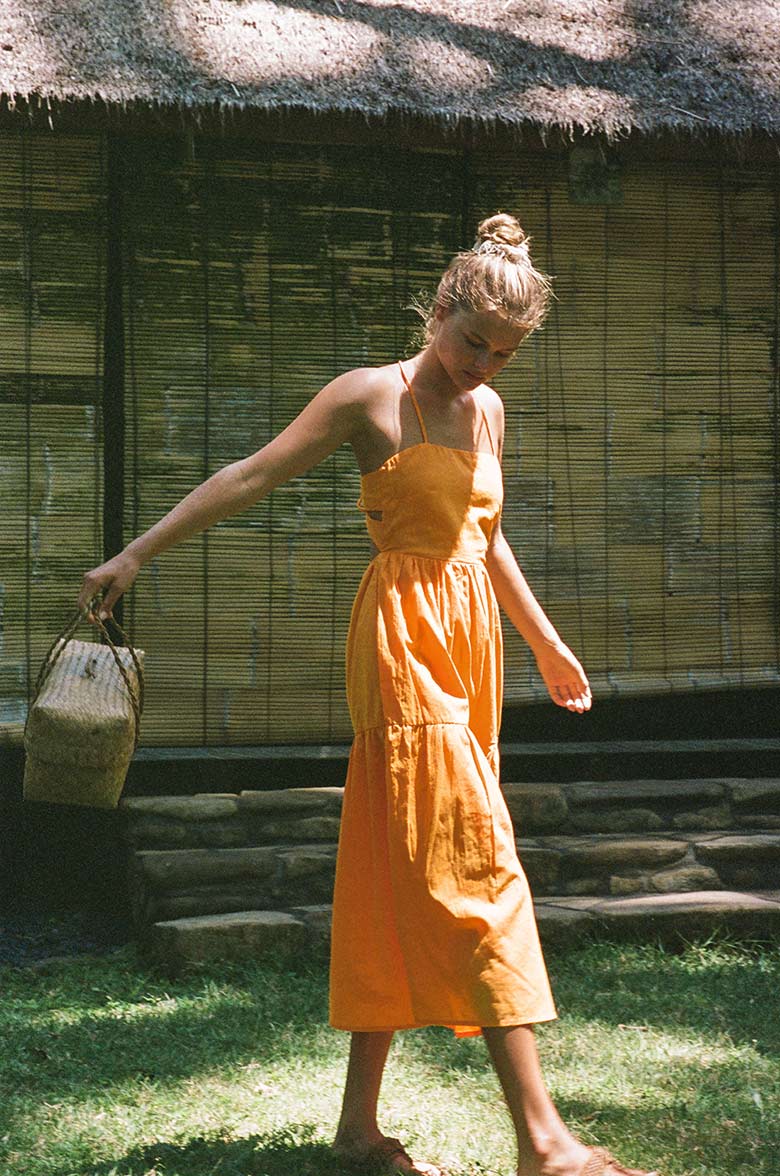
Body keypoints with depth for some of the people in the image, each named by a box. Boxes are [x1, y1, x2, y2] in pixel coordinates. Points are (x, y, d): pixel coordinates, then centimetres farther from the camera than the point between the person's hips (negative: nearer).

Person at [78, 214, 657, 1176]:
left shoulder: (486, 409, 16)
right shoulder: (371, 396, -4)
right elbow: (252, 477, -6)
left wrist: (546, 645, 33)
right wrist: (137, 553, -11)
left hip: (469, 644, 7)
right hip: (404, 638, -7)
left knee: (398, 879, 7)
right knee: (478, 870, -12)